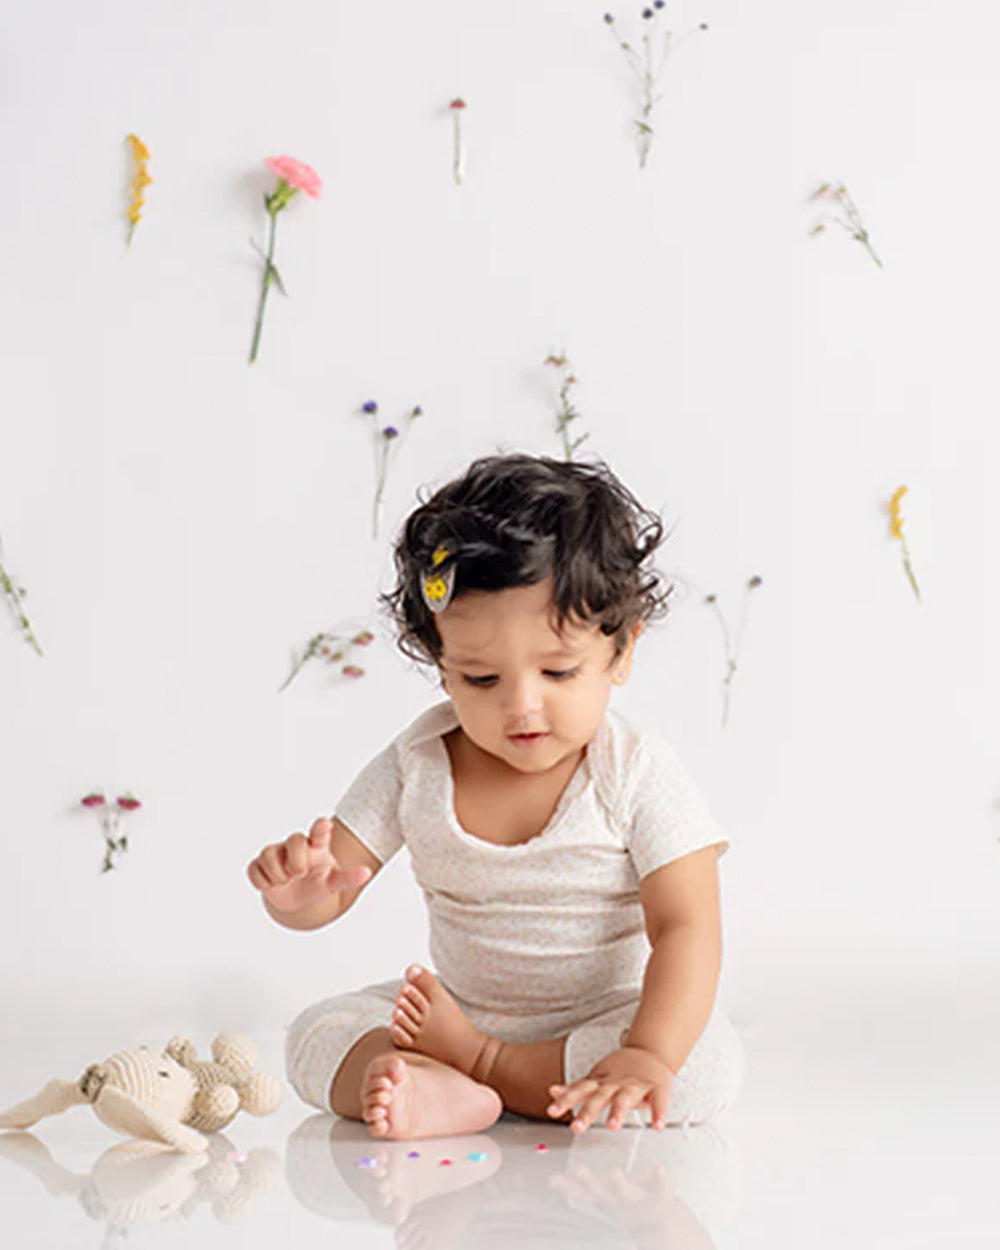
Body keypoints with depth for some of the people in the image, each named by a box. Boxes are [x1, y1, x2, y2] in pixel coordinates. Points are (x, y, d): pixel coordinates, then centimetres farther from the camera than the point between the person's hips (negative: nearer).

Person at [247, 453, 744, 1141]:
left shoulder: (639, 776, -17)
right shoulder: (416, 766, -7)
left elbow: (687, 932, -23)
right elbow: (329, 891, -5)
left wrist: (648, 1054, -39)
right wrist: (299, 890, -31)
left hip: (598, 1022, -3)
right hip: (456, 1014, 3)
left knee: (709, 1062, -30)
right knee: (317, 1034, -13)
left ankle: (477, 1061, -21)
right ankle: (444, 1094, -40)